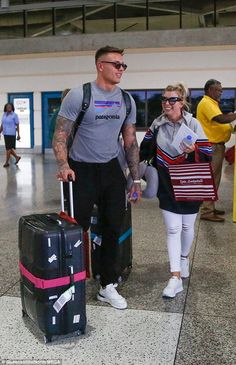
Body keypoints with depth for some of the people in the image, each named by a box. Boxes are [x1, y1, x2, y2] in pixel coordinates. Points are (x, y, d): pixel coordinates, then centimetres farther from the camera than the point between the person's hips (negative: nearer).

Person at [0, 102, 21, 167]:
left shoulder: (14, 115, -6)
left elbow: (17, 125, -6)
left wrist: (18, 135, -10)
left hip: (11, 134, -6)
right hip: (5, 133, 6)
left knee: (8, 148, -4)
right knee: (9, 148, 11)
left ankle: (7, 162, 5)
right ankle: (17, 157, 30)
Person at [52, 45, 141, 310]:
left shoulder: (127, 100, 5)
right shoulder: (78, 95, -10)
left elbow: (130, 142, 10)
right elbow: (60, 135, -11)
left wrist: (136, 179, 8)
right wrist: (64, 166, -28)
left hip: (112, 170, 5)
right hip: (81, 171, -5)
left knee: (113, 229, 10)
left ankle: (108, 286, 26)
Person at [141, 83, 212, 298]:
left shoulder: (193, 124, -10)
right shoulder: (157, 124, -2)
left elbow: (207, 153, -11)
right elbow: (146, 146, 13)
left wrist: (194, 149, -31)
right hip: (167, 185, 1)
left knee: (187, 226, 14)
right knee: (173, 230, -3)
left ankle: (184, 258, 44)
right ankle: (176, 278, -2)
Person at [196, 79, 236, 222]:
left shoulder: (211, 103, 20)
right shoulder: (206, 103, -13)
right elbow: (221, 119, -27)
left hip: (216, 145, 11)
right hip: (212, 146, -11)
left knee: (214, 179, 15)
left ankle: (210, 208, 23)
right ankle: (207, 212, -3)